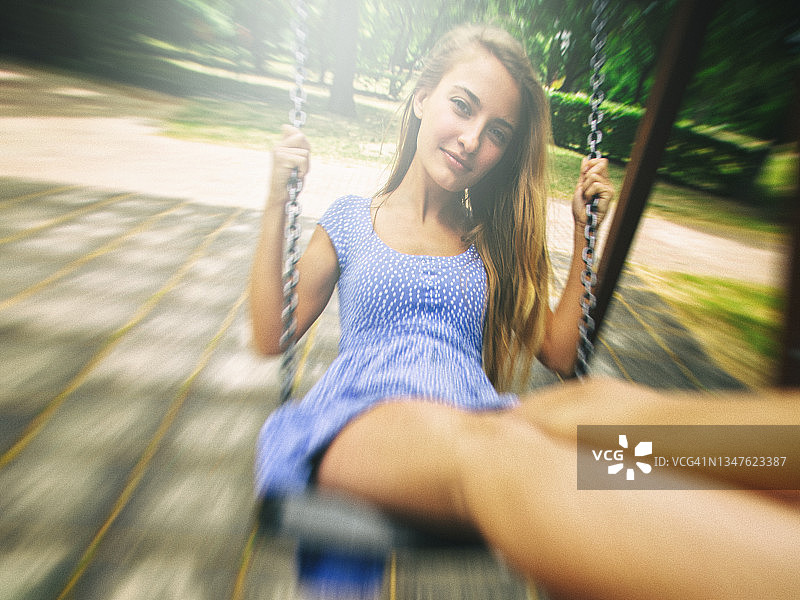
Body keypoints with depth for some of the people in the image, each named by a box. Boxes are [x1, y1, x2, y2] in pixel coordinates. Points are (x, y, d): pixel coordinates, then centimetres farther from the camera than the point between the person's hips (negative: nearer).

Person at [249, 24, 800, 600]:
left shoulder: (492, 244, 17)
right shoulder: (351, 219, 14)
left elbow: (559, 352, 15)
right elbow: (271, 336, 11)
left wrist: (584, 231, 11)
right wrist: (278, 204, 4)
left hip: (480, 413, 2)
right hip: (364, 414, 0)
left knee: (600, 402, -33)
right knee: (484, 442, -39)